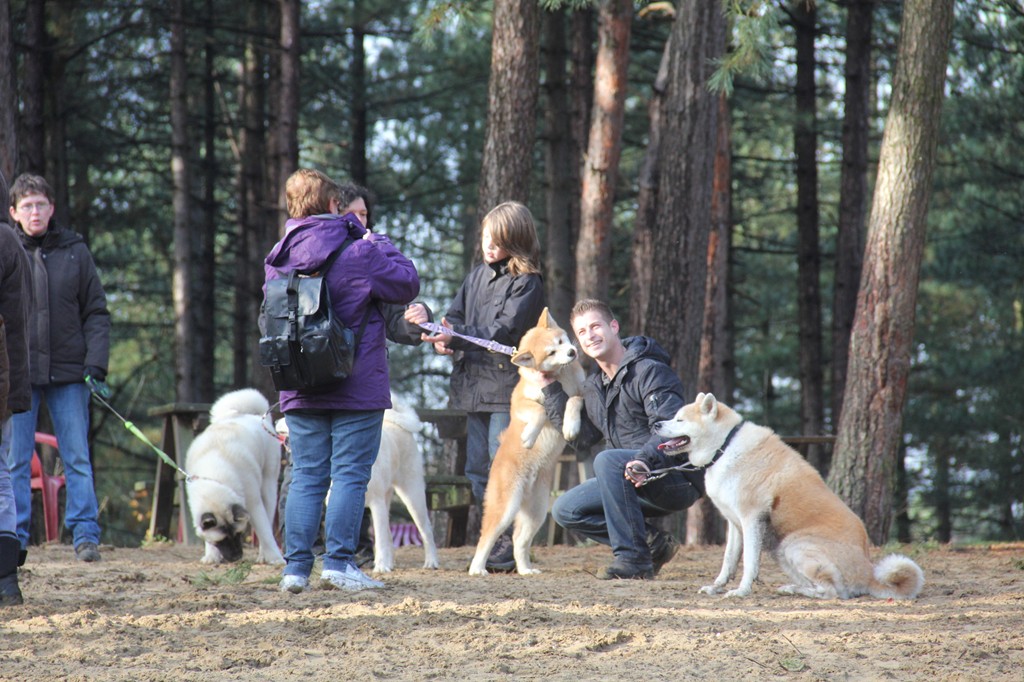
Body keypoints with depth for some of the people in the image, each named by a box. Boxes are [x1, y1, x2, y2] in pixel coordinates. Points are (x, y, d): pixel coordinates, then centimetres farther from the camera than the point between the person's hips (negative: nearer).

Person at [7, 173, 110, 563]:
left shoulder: (75, 252, 6)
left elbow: (96, 312, 7)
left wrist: (95, 366, -4)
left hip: (68, 373, 0)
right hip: (18, 374, 0)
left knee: (78, 458, 1)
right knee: (15, 461, 3)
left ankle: (85, 534, 4)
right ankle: (14, 537, 8)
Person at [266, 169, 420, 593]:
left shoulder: (278, 259, 6)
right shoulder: (357, 253, -11)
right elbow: (408, 284, -2)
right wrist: (379, 243, 9)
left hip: (300, 393, 5)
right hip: (357, 388, -5)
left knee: (306, 477, 7)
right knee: (350, 475, 0)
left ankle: (296, 566, 2)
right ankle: (338, 562, -5)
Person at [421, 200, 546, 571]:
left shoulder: (527, 283, -6)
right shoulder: (477, 276, 16)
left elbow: (504, 330, -15)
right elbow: (455, 315, 13)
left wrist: (456, 338, -22)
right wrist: (443, 336, -10)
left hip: (507, 385, -7)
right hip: (474, 384, 7)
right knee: (477, 468, 8)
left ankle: (511, 545, -4)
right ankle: (493, 539, 15)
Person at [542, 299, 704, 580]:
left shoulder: (650, 372, -13)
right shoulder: (594, 386, 12)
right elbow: (582, 437, 9)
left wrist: (644, 460, -42)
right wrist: (551, 388, 7)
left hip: (679, 480, -9)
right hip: (635, 482, 9)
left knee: (608, 460, -32)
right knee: (565, 511, -2)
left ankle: (634, 559, -27)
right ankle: (651, 542, 0)